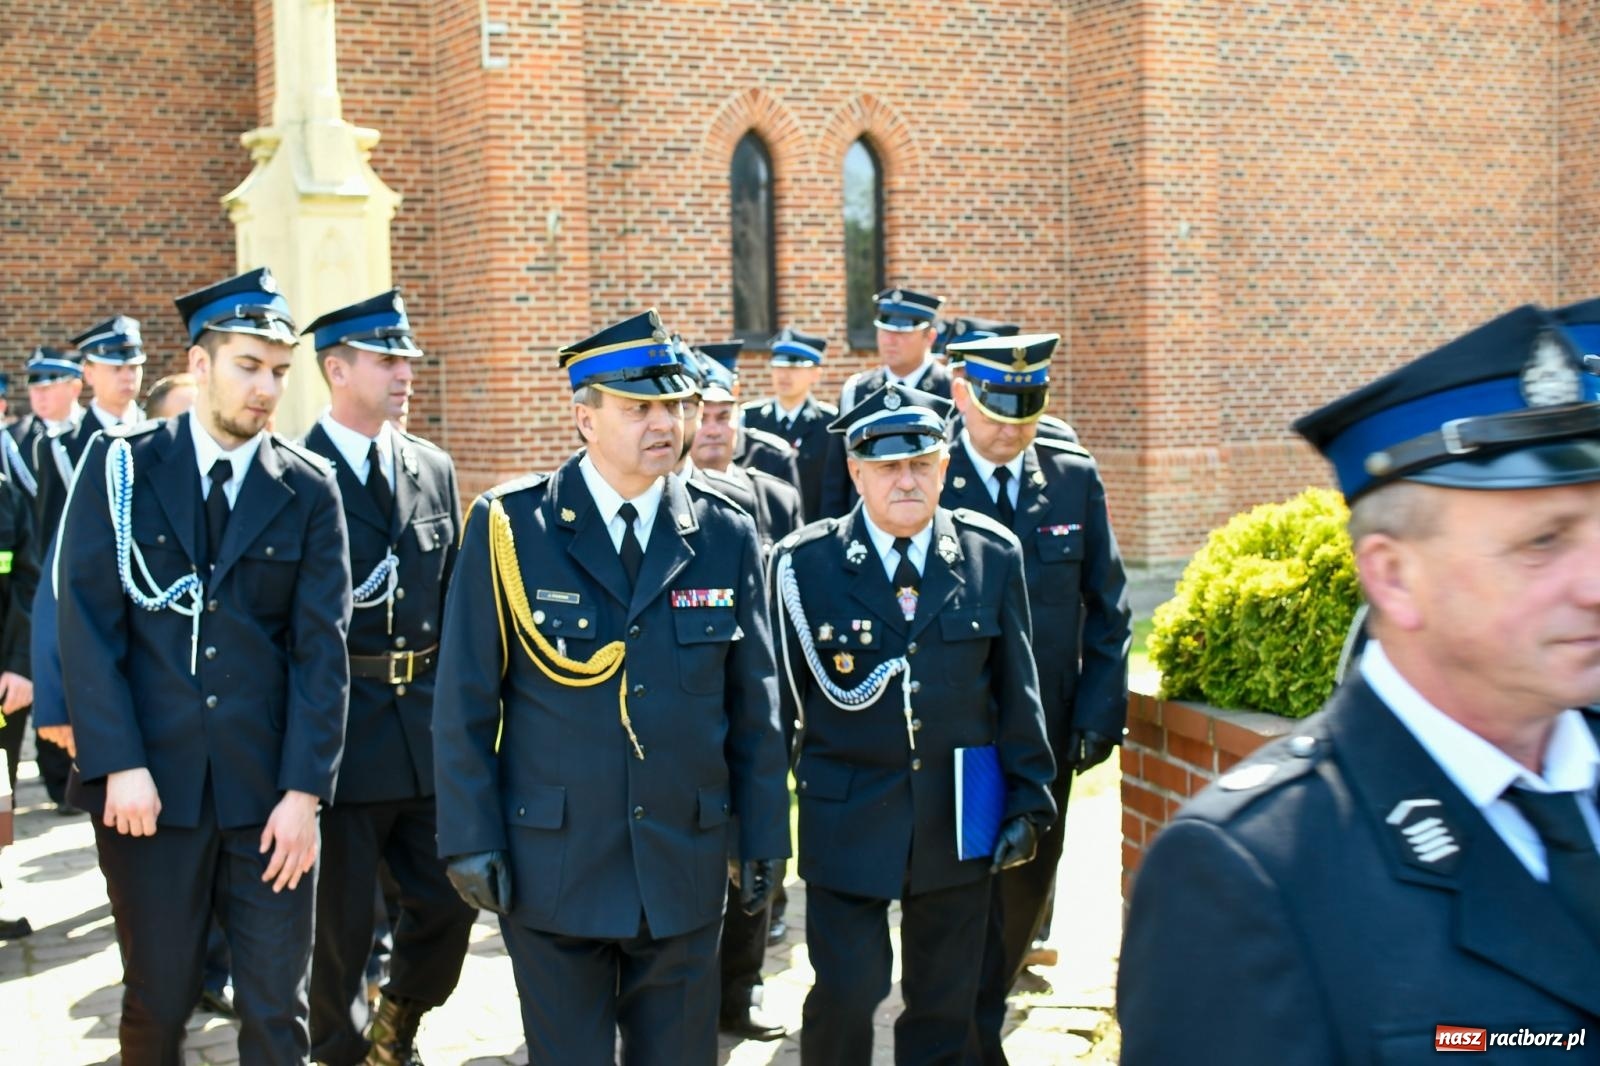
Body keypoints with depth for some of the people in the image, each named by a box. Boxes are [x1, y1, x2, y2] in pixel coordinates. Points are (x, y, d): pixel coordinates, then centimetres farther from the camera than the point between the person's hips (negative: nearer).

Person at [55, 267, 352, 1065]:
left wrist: (304, 791, -8)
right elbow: (86, 619, -5)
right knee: (157, 999, 11)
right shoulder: (121, 465, 1)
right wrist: (118, 764, -13)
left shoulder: (308, 490, 3)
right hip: (149, 781, -1)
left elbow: (322, 648, -1)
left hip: (267, 789, 1)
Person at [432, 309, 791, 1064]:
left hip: (685, 868, 2)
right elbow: (465, 701, -4)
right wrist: (472, 840, -7)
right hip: (552, 867, -2)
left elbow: (755, 708, 5)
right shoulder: (510, 526, -6)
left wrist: (762, 839, 4)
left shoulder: (726, 537, 1)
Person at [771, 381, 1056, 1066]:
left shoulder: (993, 554, -1)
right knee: (847, 988, -1)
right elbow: (780, 699, -3)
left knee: (946, 999, 13)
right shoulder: (803, 564, -7)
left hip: (959, 815, 2)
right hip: (847, 817, -2)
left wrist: (1029, 802, 3)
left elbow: (1017, 689, 4)